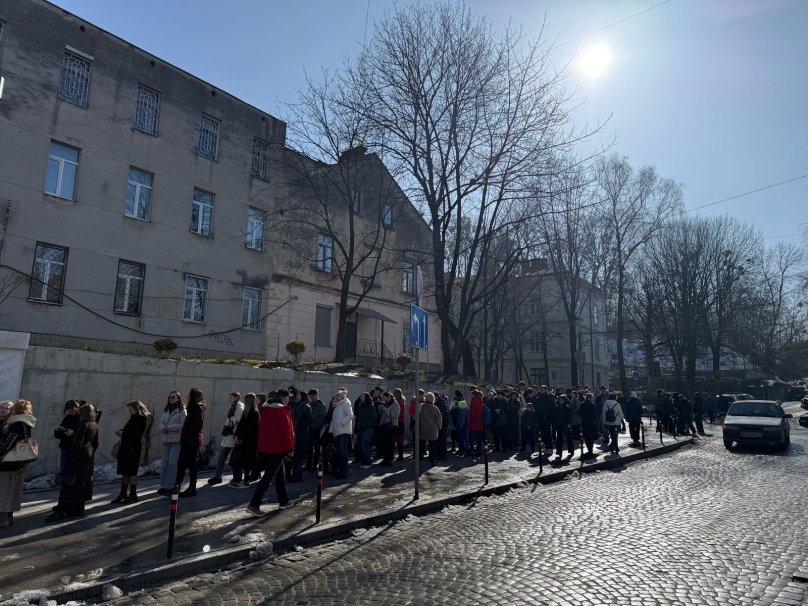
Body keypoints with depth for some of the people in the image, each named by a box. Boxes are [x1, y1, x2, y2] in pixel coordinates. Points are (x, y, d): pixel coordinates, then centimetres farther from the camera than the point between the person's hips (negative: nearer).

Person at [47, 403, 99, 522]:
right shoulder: (95, 426, 9)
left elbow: (77, 443, -18)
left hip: (80, 457, -8)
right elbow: (96, 443, 14)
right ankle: (79, 508, 18)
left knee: (70, 483, -7)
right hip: (89, 458, 9)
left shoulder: (84, 426, -16)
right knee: (84, 483, 13)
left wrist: (71, 458, -13)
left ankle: (60, 511, -8)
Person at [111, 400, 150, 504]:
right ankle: (123, 494, 20)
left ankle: (133, 495, 6)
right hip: (126, 447, 8)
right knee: (124, 472, 12)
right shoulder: (133, 418, 16)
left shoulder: (142, 419, -9)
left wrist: (124, 434, -11)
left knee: (131, 472, -2)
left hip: (134, 448, -8)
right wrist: (121, 432, 2)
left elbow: (137, 435, -15)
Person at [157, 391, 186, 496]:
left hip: (177, 440, -6)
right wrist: (163, 428, -10)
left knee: (172, 462, -8)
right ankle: (163, 485, 14)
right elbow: (161, 423, 11)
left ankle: (169, 486, -3)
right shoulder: (165, 410, 16)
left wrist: (169, 428, -14)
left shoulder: (182, 410, -3)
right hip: (166, 440, 6)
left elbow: (183, 425, -11)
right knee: (164, 462, 6)